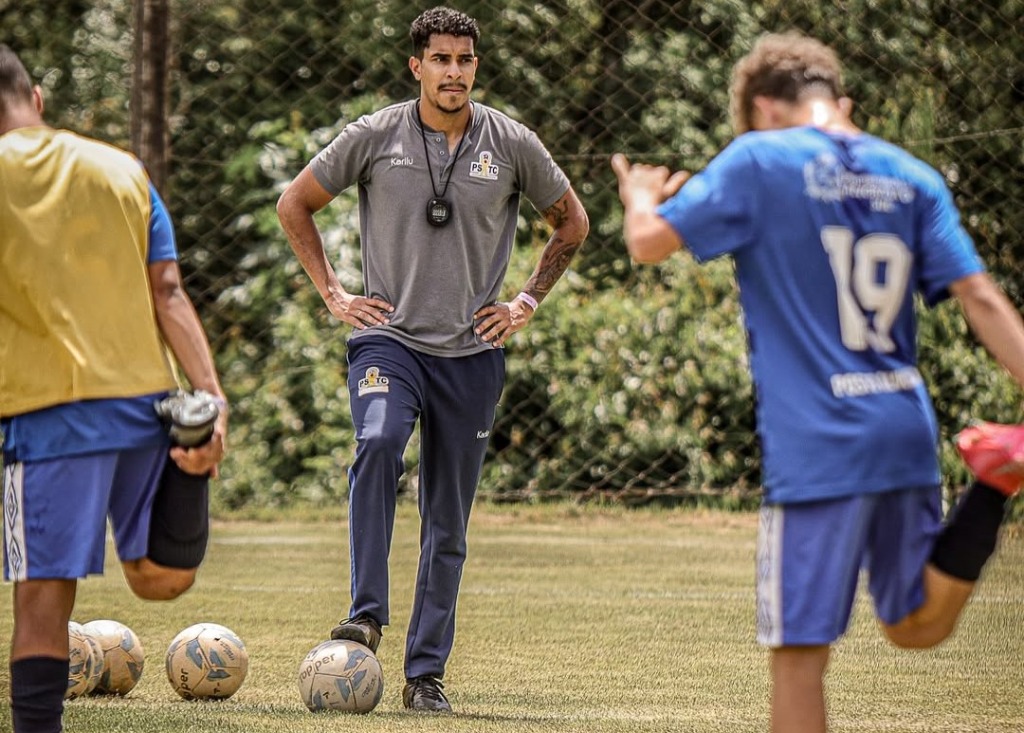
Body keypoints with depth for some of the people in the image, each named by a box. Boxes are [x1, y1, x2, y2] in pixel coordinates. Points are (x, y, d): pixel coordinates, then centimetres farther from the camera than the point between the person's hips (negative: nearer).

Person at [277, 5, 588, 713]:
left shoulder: (512, 144, 2)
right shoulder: (375, 136, -1)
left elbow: (572, 223, 18)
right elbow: (295, 205, 11)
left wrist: (528, 301, 10)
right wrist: (332, 293, 6)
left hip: (472, 352, 2)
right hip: (388, 338, -2)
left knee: (448, 525, 4)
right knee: (378, 443, -32)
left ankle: (427, 672, 12)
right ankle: (367, 614, -27)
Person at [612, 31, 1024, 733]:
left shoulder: (758, 161, -4)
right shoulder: (913, 177, 10)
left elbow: (650, 241, -5)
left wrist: (640, 197, 17)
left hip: (816, 451, -5)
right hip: (907, 436, 5)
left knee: (801, 654, 0)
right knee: (919, 625, 16)